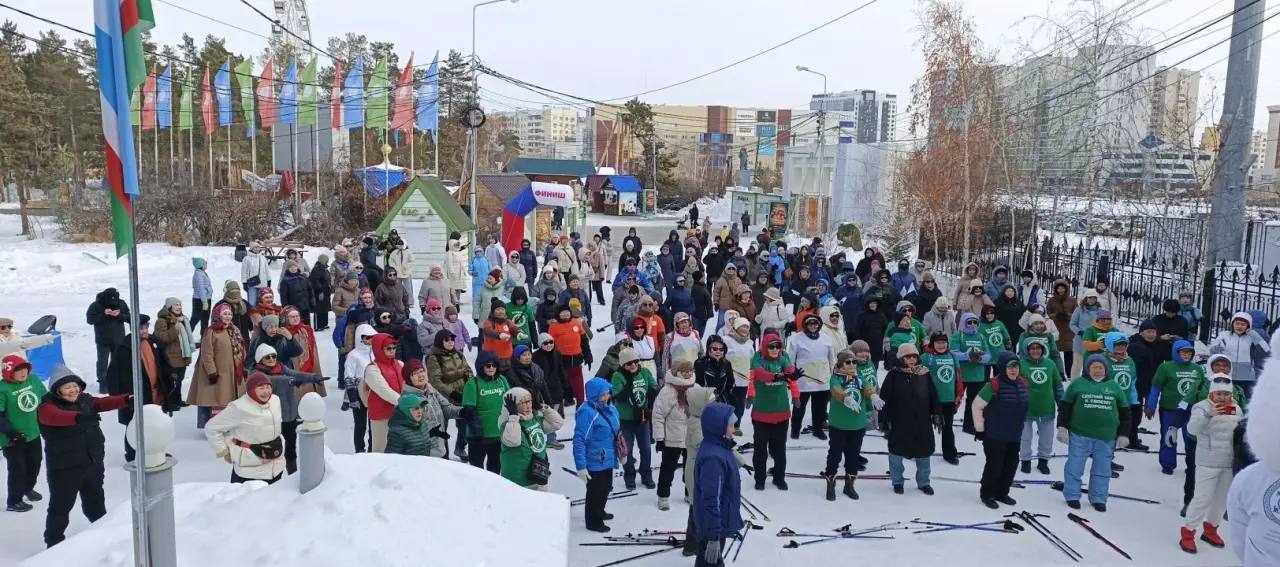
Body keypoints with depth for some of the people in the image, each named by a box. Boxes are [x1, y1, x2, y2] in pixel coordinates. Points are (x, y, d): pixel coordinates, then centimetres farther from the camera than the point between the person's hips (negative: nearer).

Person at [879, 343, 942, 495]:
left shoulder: (924, 374, 3)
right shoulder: (894, 375, -8)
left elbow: (933, 396, 9)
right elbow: (884, 398, -7)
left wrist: (937, 414, 4)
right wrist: (884, 420, -9)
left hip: (922, 422, 3)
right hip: (899, 422, -3)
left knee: (924, 452, 11)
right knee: (897, 452, 8)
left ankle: (923, 482, 29)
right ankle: (897, 481, 26)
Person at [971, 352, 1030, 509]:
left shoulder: (1024, 384, 1)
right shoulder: (994, 385, -21)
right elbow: (977, 406, -16)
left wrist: (1021, 426, 19)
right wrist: (980, 429, -11)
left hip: (1015, 436, 7)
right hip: (994, 436, -7)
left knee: (1011, 465, 15)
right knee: (994, 465, 3)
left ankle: (1002, 493, 33)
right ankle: (986, 494, 21)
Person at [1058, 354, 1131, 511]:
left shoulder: (1114, 387, 7)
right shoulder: (1077, 384, -1)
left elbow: (1124, 412, 12)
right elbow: (1064, 407, 1)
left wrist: (1123, 434, 8)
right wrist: (1062, 427, -4)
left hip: (1106, 437, 2)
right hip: (1080, 435, -2)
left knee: (1102, 470, 10)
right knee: (1075, 466, 4)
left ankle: (1098, 498, 22)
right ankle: (1072, 495, 17)